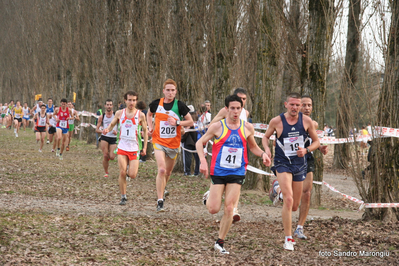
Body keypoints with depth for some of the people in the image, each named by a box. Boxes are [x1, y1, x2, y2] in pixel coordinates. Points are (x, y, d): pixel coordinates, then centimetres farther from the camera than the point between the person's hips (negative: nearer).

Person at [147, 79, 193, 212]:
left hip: (174, 143, 1)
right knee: (162, 170, -19)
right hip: (159, 142, -1)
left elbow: (191, 122, -3)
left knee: (168, 172, 16)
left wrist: (177, 123, -18)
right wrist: (150, 127, 3)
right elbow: (149, 114, 20)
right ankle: (160, 202, -16)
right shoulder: (156, 104, -3)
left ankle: (162, 189, 48)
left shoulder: (179, 105, -7)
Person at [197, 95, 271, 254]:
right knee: (213, 209, -3)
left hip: (237, 174, 1)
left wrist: (263, 154, -2)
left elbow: (253, 146, 19)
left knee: (229, 209, -6)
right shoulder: (217, 127, -5)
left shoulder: (247, 128, 3)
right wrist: (203, 161, -12)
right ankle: (209, 197, 33)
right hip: (218, 172, -1)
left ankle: (220, 243, 8)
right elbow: (200, 143, 3)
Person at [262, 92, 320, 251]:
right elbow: (266, 137, 10)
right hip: (282, 163, -3)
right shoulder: (276, 121, -7)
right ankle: (288, 239, -15)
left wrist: (306, 150, -12)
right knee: (288, 200, -21)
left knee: (294, 206, 11)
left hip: (300, 165, 3)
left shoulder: (306, 121, -3)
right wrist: (266, 149, -10)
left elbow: (316, 141, 8)